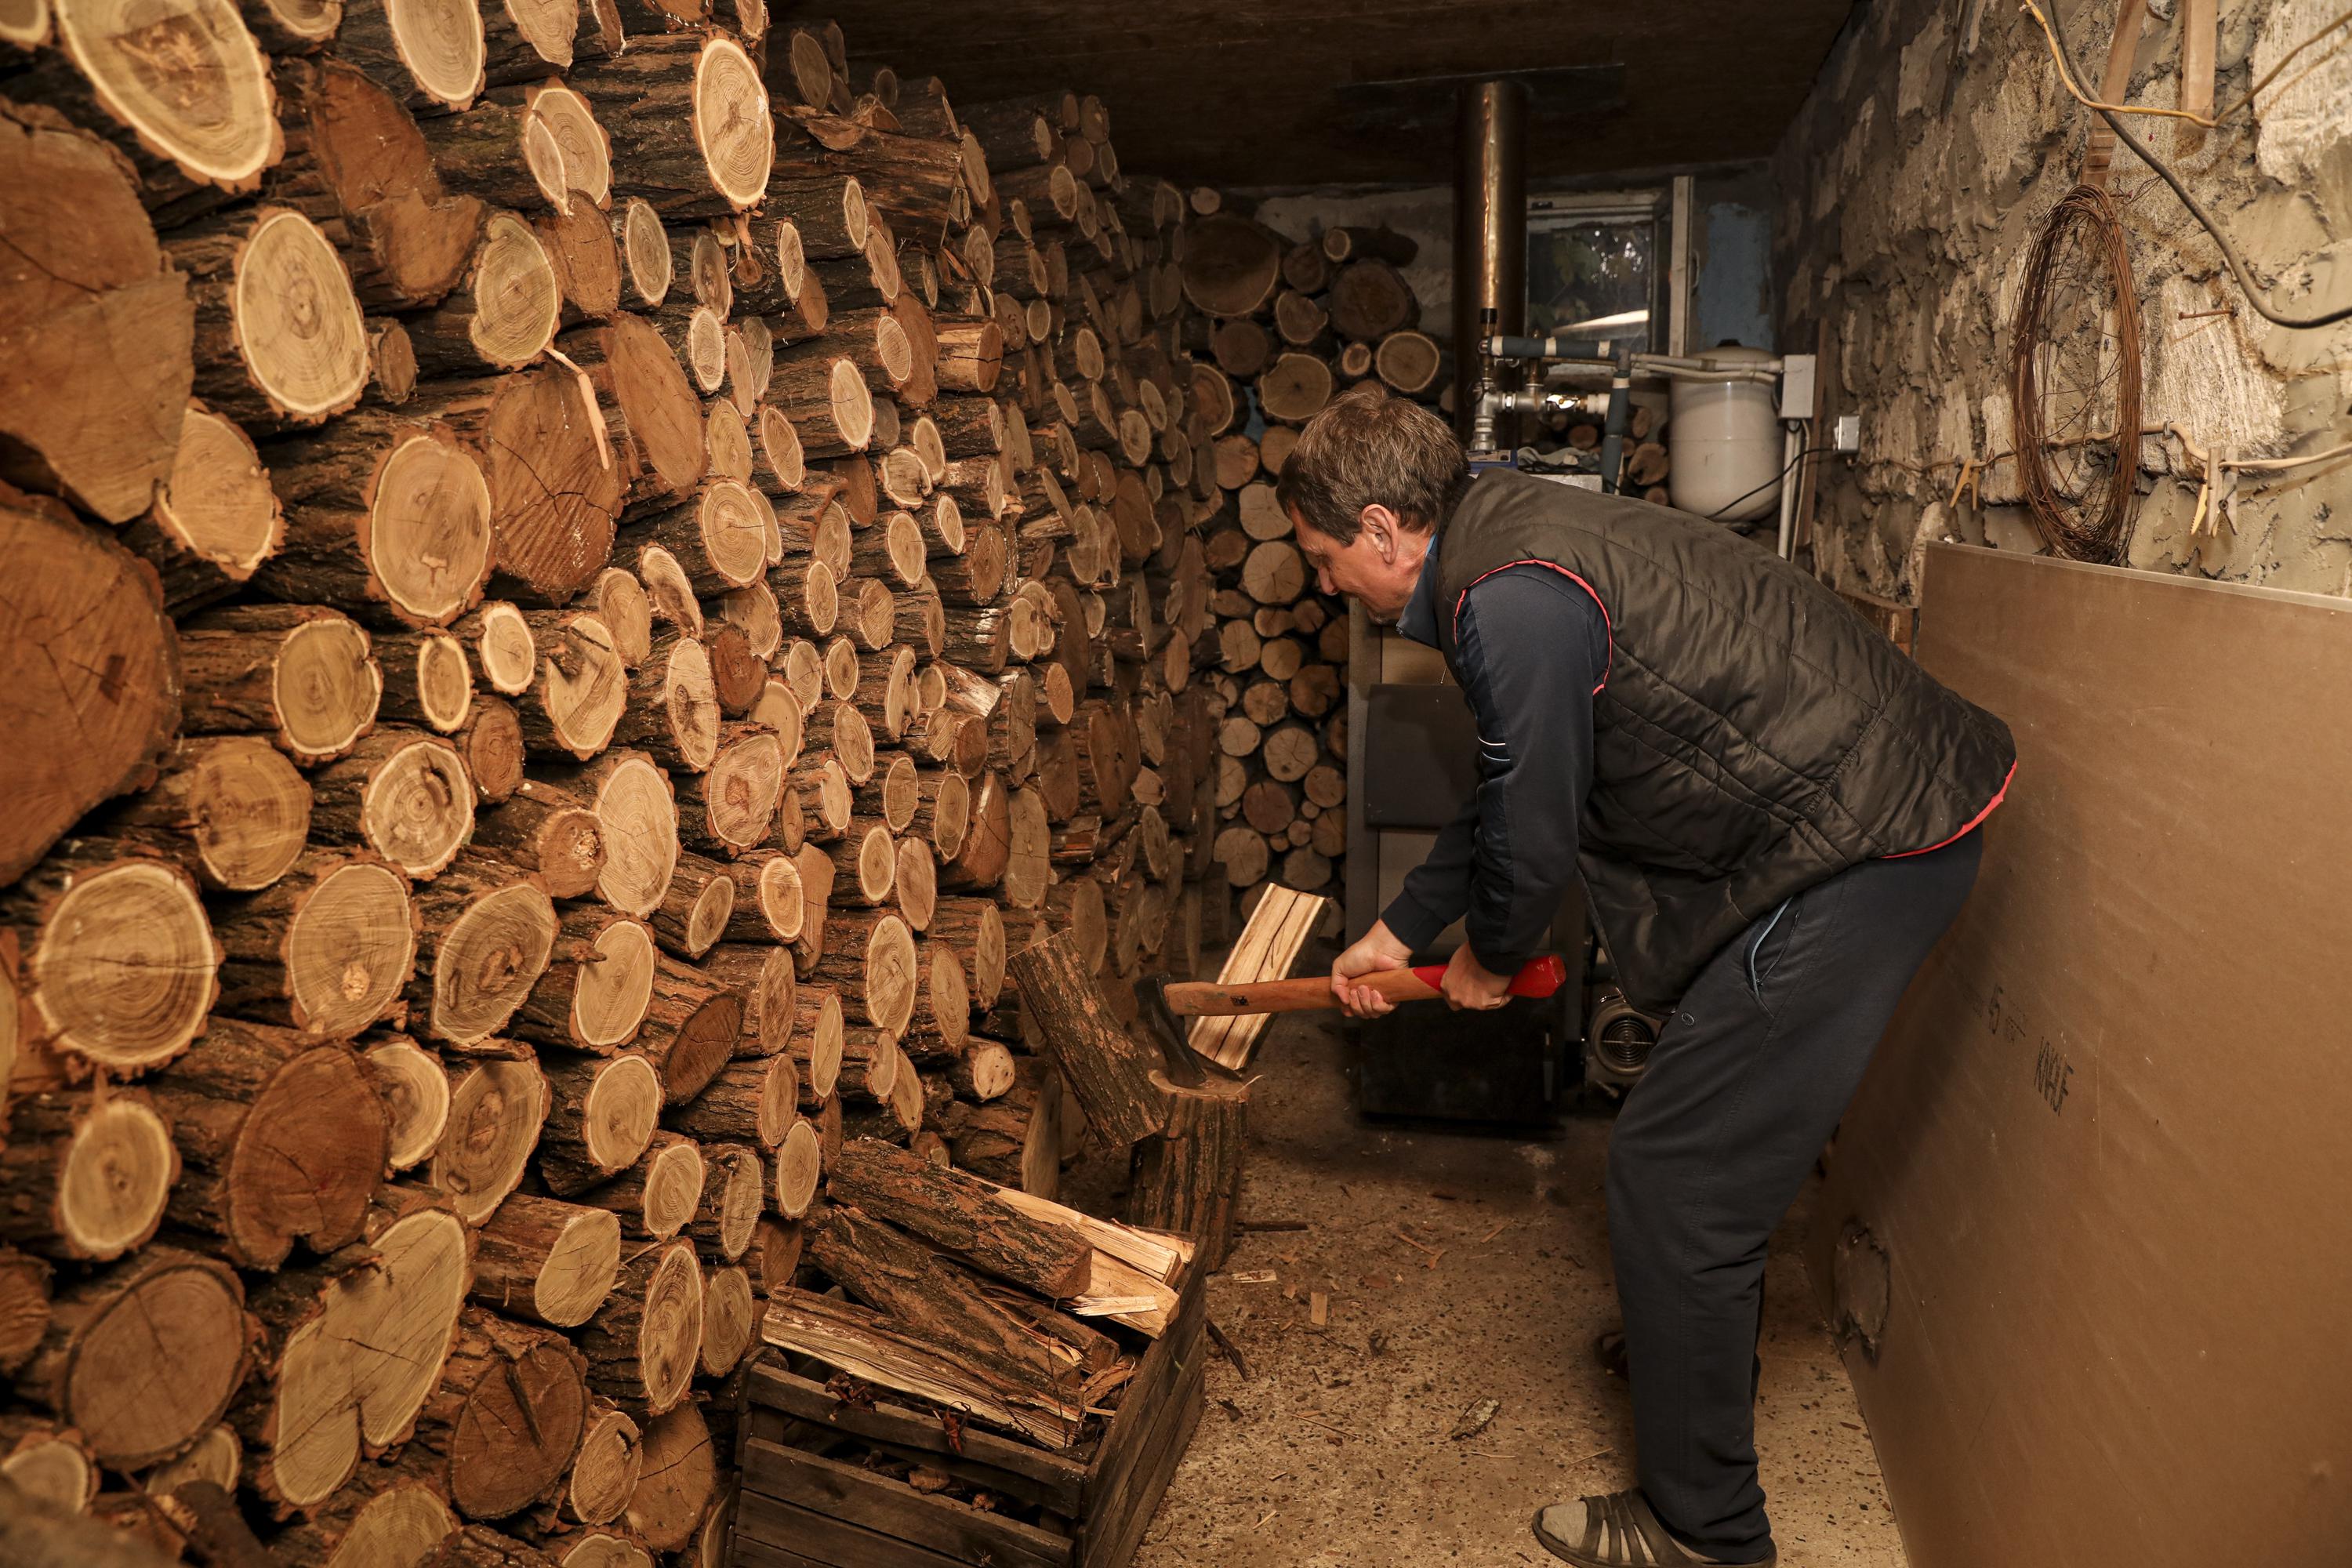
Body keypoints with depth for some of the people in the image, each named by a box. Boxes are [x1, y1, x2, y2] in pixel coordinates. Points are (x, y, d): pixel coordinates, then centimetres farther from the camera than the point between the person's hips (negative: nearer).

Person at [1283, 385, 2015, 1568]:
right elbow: (1510, 794, 22)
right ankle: (1700, 1352, 49)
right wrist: (1399, 932, 27)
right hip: (1878, 811, 11)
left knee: (1671, 1177, -4)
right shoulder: (1515, 538, 13)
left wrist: (1488, 958, 6)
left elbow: (1531, 836, -15)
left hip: (1860, 848, -11)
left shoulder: (1511, 603, -22)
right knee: (1716, 1127, 26)